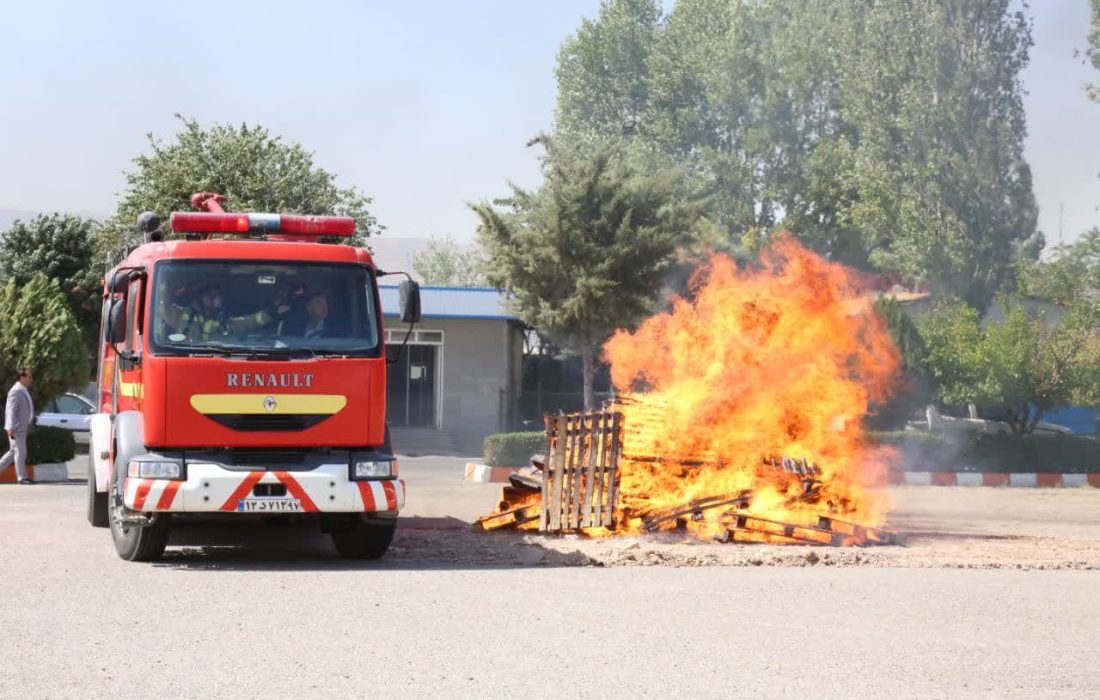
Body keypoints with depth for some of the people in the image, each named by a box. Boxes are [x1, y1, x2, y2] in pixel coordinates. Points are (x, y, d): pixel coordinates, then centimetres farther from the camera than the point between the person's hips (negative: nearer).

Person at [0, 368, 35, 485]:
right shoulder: (16, 391, -14)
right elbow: (11, 410, -19)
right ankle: (22, 477, 0)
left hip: (22, 428, 10)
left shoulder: (24, 391, 16)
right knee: (20, 452, -5)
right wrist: (11, 427, -24)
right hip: (16, 428, -10)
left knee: (14, 452, 15)